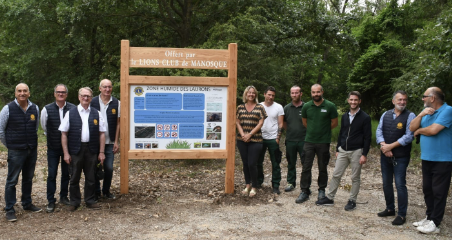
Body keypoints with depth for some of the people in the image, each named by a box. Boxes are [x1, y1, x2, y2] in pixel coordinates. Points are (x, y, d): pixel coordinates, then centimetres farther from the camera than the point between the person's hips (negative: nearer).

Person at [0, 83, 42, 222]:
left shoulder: (35, 108, 3)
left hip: (32, 150, 4)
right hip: (15, 151, -4)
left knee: (28, 178, 15)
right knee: (12, 180, 1)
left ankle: (27, 204, 29)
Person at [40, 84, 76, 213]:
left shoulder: (73, 109, -7)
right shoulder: (47, 109, -5)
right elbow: (44, 126, 11)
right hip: (53, 147, 0)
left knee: (66, 173, 11)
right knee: (52, 174, 1)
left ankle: (64, 196, 27)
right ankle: (51, 201, 12)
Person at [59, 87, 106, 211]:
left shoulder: (96, 114, 6)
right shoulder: (71, 113, 1)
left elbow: (102, 133, 6)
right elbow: (64, 133, 0)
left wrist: (101, 152, 1)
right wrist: (66, 153, -5)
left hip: (91, 150, 1)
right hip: (75, 150, -1)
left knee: (90, 177, 10)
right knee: (74, 178, 7)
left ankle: (90, 201, 25)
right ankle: (74, 202, 22)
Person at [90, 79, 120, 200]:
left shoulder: (116, 103, 1)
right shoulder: (93, 102, -3)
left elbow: (117, 123, 3)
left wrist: (116, 142, 0)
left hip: (110, 142, 1)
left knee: (109, 168, 4)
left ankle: (106, 191, 23)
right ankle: (96, 192, 22)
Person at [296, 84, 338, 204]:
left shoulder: (330, 106, -6)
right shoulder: (306, 106, 1)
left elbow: (334, 123, 3)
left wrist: (324, 131, 8)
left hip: (324, 142, -2)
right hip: (309, 141, 2)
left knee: (323, 168, 10)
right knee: (306, 167, 2)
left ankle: (322, 190, 25)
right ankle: (305, 191, 11)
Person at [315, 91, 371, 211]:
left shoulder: (365, 118, -6)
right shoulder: (344, 116, 10)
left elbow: (367, 137, -8)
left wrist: (364, 155, -13)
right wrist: (337, 149, 13)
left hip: (356, 152, -5)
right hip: (343, 151, 5)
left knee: (355, 178, 5)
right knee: (336, 175, 6)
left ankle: (352, 201, 17)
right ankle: (329, 198, 15)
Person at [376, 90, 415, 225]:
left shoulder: (410, 116, -6)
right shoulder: (386, 115, 9)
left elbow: (409, 136, -14)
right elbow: (379, 131, 3)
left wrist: (390, 146, -15)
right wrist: (383, 146, -13)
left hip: (401, 157, -5)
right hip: (385, 156, 6)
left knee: (400, 185, -6)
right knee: (386, 183, 14)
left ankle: (402, 214, 3)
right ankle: (390, 209, 29)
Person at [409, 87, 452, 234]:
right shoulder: (426, 111, 10)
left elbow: (433, 130, -25)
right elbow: (412, 128, 1)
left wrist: (419, 130, -5)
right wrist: (421, 114, -14)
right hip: (426, 158, 8)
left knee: (438, 192, -2)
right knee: (427, 190, 14)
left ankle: (434, 223, 2)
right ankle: (429, 217, 25)